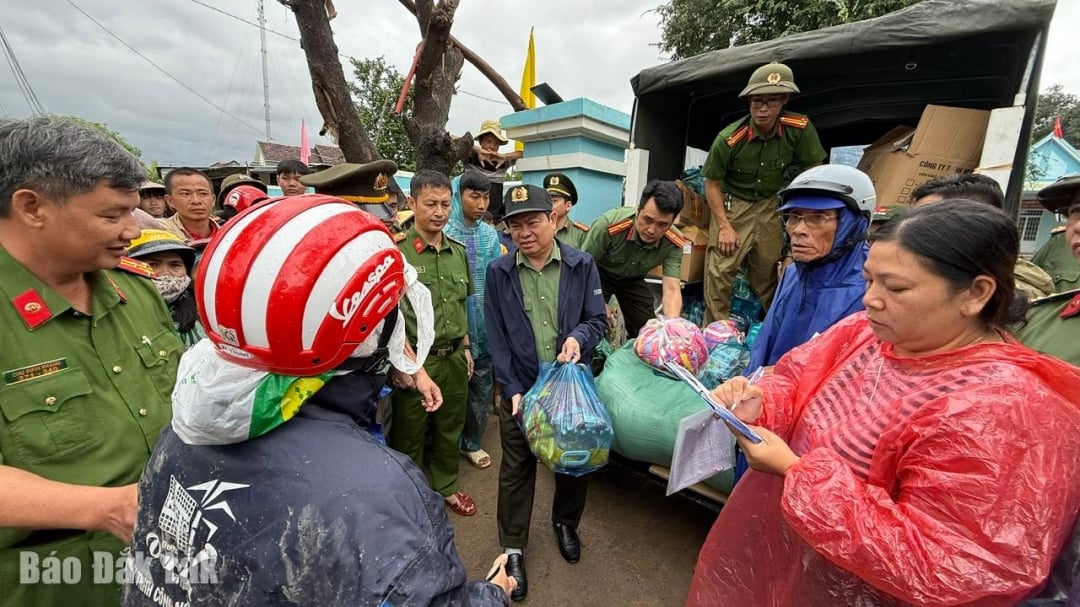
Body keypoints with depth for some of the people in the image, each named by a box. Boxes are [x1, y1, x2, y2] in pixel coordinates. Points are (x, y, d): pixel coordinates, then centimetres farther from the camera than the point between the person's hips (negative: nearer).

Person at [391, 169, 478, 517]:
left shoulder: (458, 252, 6)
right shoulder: (396, 251, -14)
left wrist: (465, 348, 15)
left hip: (454, 358, 6)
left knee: (450, 429, 21)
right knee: (409, 434, 14)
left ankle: (446, 487, 43)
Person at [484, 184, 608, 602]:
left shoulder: (582, 265, -6)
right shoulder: (498, 272, -5)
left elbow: (598, 320, -1)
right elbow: (497, 337, -4)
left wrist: (578, 337, -24)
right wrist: (513, 389, -10)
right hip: (520, 388, 0)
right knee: (516, 470, 11)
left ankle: (566, 522, 47)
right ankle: (513, 548, 32)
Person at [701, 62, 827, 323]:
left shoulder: (800, 129, -14)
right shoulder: (728, 138, -20)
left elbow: (814, 171, -2)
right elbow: (712, 184, -11)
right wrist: (724, 226, -14)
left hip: (772, 205, 3)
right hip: (732, 204, -2)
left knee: (767, 273, 10)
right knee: (719, 270, -12)